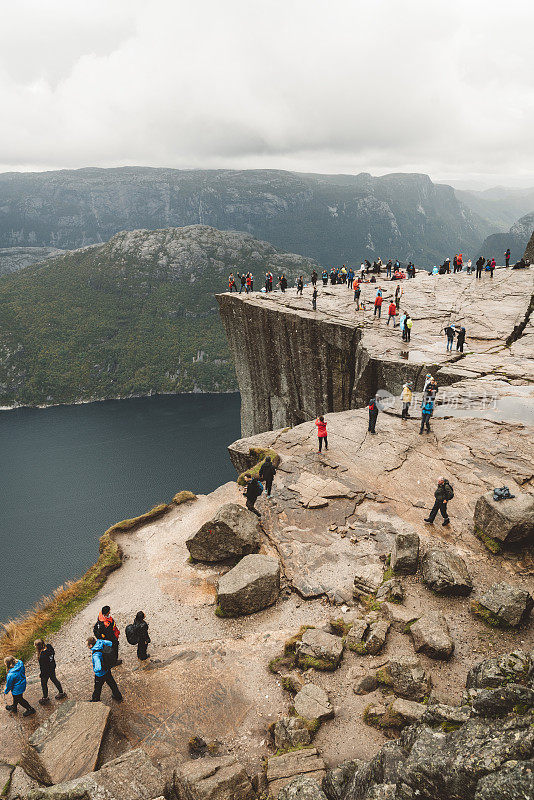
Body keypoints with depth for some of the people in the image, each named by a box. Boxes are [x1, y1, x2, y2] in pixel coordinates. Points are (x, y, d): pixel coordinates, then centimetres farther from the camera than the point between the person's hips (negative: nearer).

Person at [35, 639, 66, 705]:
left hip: (46, 671, -7)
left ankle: (45, 698, 44)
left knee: (44, 684, 21)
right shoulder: (49, 647, -19)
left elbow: (42, 667, -25)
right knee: (54, 679, 29)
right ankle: (61, 693, 46)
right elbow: (53, 654, 0)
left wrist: (40, 673, -6)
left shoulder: (42, 656, -40)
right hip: (52, 667, 7)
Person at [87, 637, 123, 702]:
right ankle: (118, 697, 46)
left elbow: (98, 668, -48)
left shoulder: (95, 655, -40)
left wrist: (95, 670, -26)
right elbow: (110, 643, 0)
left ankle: (95, 701, 44)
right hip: (107, 670, 8)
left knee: (97, 688, 20)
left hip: (100, 674, -8)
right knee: (111, 683, 27)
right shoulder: (100, 642, -19)